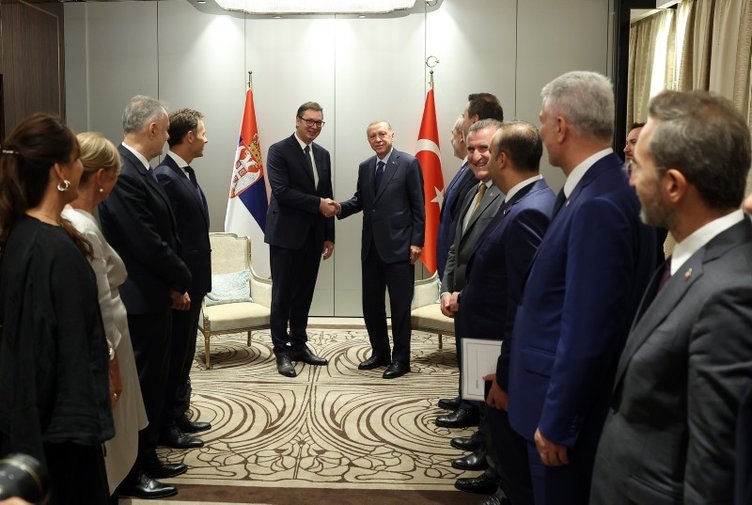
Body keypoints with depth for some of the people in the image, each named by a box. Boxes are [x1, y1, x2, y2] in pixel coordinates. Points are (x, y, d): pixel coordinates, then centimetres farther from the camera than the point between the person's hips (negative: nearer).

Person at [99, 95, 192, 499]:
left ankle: (146, 459, 32)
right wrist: (182, 280, -8)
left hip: (153, 295, 10)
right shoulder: (122, 173, -22)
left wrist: (175, 283, 6)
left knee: (152, 383, 18)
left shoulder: (136, 169, 9)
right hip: (139, 299, -10)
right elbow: (147, 243, -23)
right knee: (139, 385, 3)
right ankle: (130, 475, 17)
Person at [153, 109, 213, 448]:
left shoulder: (186, 173, 11)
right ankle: (166, 427, 14)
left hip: (193, 279, 10)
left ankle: (178, 414, 31)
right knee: (173, 354, 2)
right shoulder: (165, 177, -19)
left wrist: (198, 281, 15)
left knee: (184, 353, 18)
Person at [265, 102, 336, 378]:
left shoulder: (323, 155, 13)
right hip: (287, 234, -6)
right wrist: (318, 204, -19)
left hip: (313, 236, 6)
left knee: (304, 294, 12)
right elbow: (282, 191, -18)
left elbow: (327, 197, 14)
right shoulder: (279, 151, -7)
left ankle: (299, 345, 23)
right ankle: (282, 351, 9)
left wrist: (329, 236, 11)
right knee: (283, 295, 2)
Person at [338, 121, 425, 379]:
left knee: (400, 305, 2)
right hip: (371, 246, 6)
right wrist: (340, 208, -6)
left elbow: (418, 206, -7)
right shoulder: (365, 167, 11)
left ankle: (401, 359, 13)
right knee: (371, 303, 11)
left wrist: (417, 241, -11)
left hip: (398, 246, -6)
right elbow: (360, 200, 15)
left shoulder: (409, 163, -5)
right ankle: (380, 353, 25)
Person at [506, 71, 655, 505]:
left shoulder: (598, 205, -25)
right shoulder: (598, 190, 5)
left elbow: (588, 332, -25)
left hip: (570, 407, -9)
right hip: (566, 393, 9)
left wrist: (556, 423, -18)